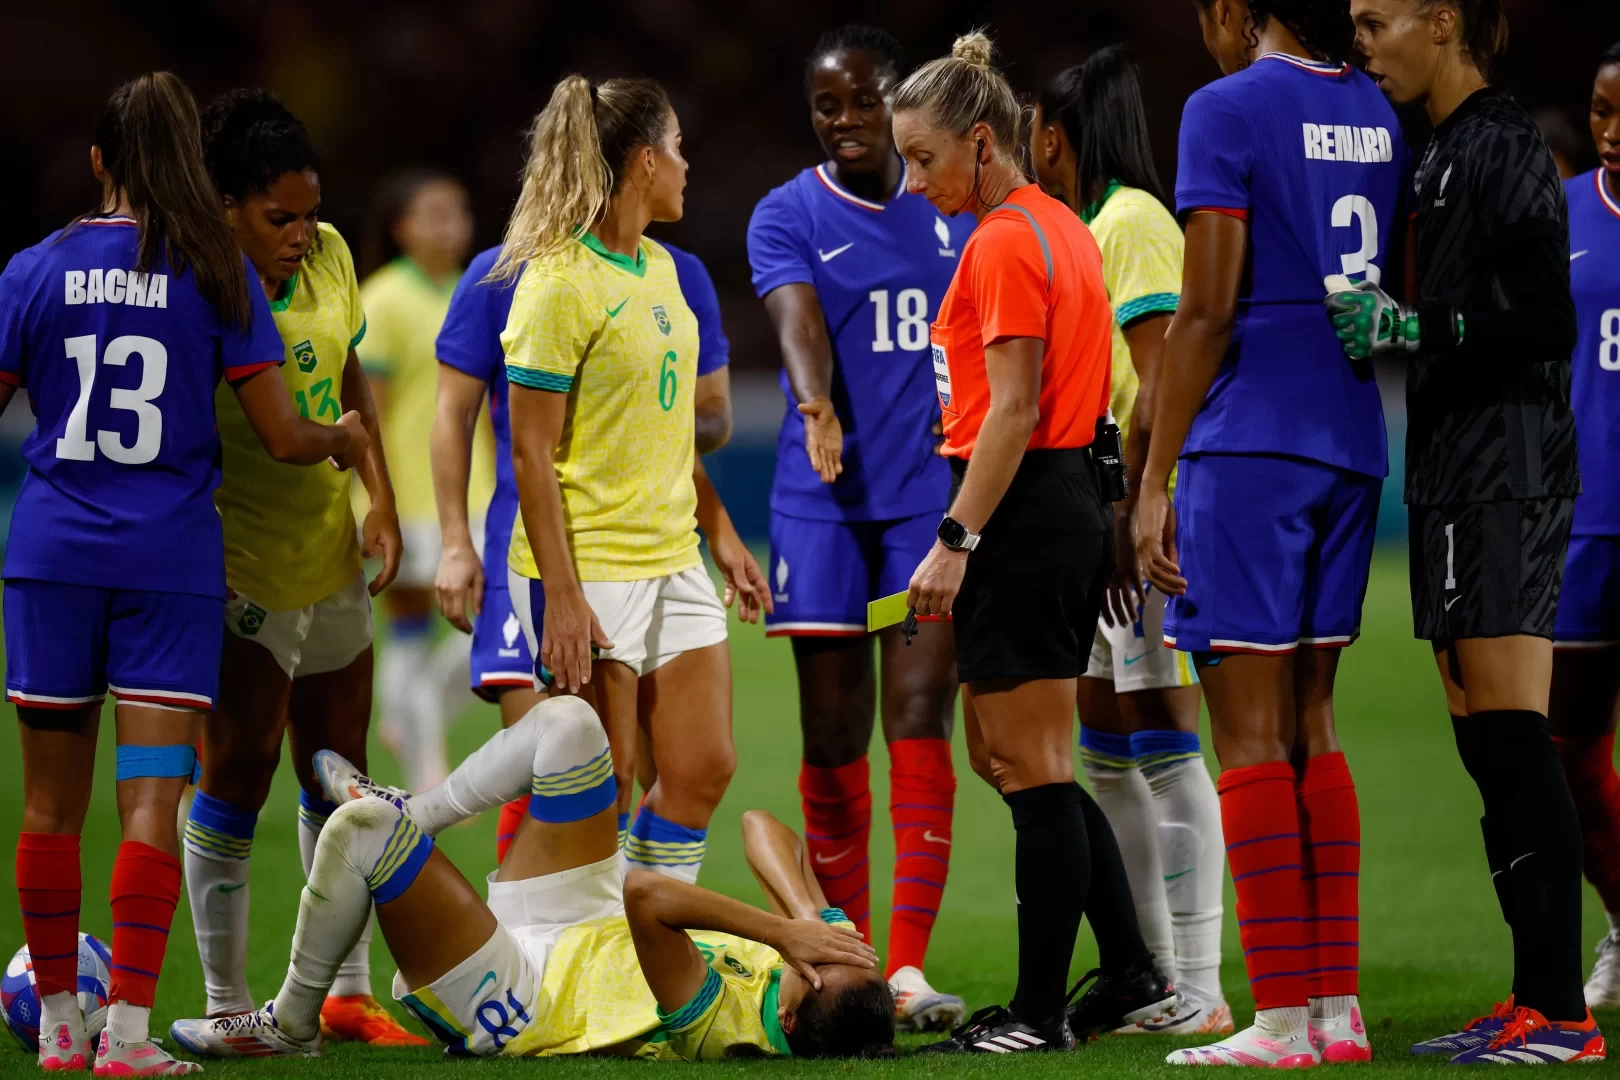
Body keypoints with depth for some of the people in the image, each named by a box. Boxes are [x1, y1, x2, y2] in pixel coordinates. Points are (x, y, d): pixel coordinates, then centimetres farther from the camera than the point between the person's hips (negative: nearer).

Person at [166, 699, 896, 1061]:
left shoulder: (718, 1022, -41)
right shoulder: (826, 955, -18)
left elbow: (648, 898, -53)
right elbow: (760, 829, -10)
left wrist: (783, 934, -50)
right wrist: (809, 922, -24)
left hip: (507, 1003, -8)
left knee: (360, 827, -18)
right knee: (564, 721, 1)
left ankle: (291, 1026, 10)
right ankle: (407, 824, 24)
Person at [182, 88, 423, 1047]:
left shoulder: (328, 256, 1)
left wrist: (381, 501, 14)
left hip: (332, 551, 7)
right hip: (243, 563, -7)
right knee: (238, 771, -6)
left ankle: (348, 990, 22)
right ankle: (228, 1009, 2)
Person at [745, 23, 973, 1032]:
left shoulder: (953, 205, 8)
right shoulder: (788, 215, 0)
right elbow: (797, 317, -19)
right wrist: (816, 407, -37)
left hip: (935, 488, 1)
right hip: (824, 500, 0)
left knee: (920, 722, -10)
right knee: (833, 737, 3)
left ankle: (910, 967, -14)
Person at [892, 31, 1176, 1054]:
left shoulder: (1003, 243, -14)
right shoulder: (1064, 228, 15)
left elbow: (1013, 411, -19)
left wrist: (957, 539, -19)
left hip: (1022, 510, -10)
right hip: (1077, 500, 10)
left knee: (1032, 769, -4)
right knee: (1009, 756, 15)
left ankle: (1041, 1013, 2)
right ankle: (1134, 976, 15)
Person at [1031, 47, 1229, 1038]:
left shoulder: (1133, 220, -10)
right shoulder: (1089, 226, 19)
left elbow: (1158, 383, -18)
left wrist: (1130, 516, -22)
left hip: (1147, 514, -10)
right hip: (1100, 521, 10)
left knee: (1162, 747, -10)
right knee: (1110, 758, 11)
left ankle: (1201, 992, -9)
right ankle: (1160, 983, 16)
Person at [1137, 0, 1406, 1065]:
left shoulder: (1228, 110, -9)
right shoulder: (1384, 114, 11)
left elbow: (1207, 312, -13)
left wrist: (1156, 480, -10)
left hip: (1251, 444, -7)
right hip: (1354, 443, 7)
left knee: (1251, 729, -4)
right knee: (1310, 721, 13)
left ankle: (1284, 1019, -6)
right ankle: (1340, 1007, 12)